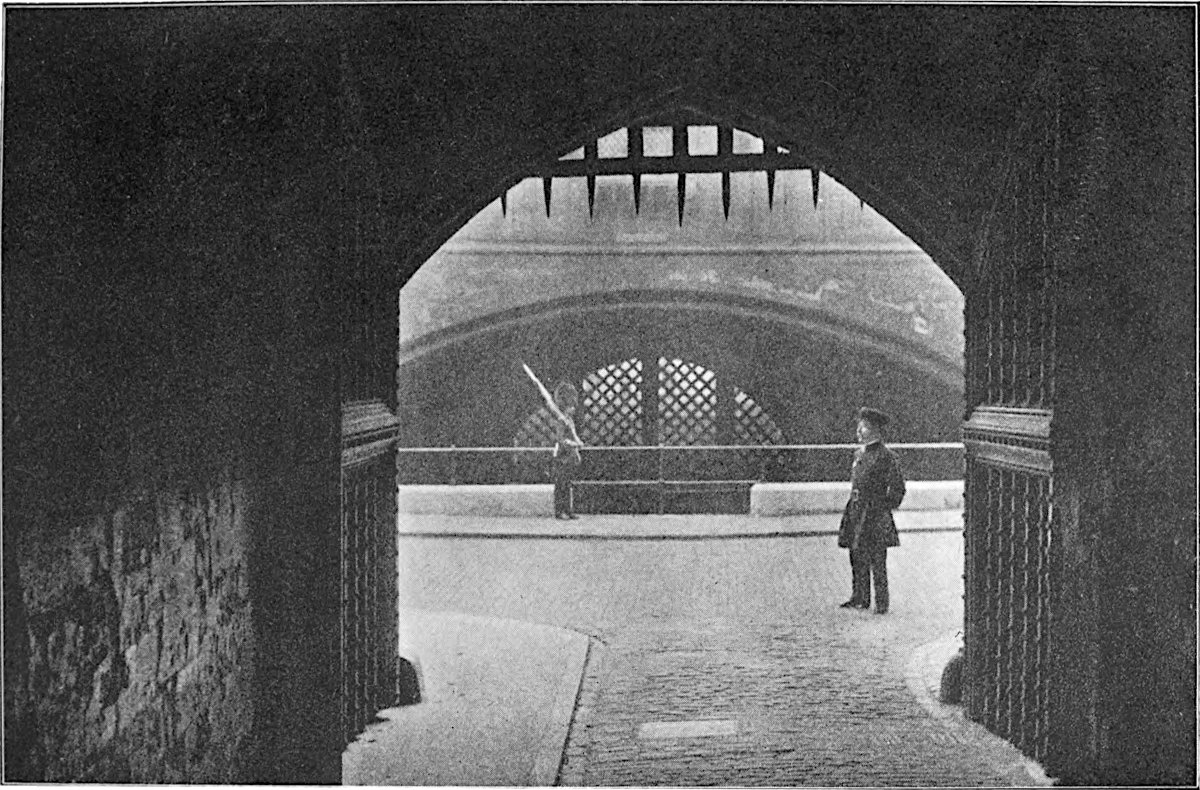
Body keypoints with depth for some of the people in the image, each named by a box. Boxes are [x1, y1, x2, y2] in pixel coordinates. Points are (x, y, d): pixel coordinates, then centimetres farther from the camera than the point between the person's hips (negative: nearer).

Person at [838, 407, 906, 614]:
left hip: (875, 514, -8)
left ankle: (881, 603, 0)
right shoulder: (859, 454, 14)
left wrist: (886, 506, -6)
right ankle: (860, 598, 20)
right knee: (857, 558, 11)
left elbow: (897, 487, -8)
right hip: (856, 512, 8)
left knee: (877, 560, -5)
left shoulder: (885, 456, -10)